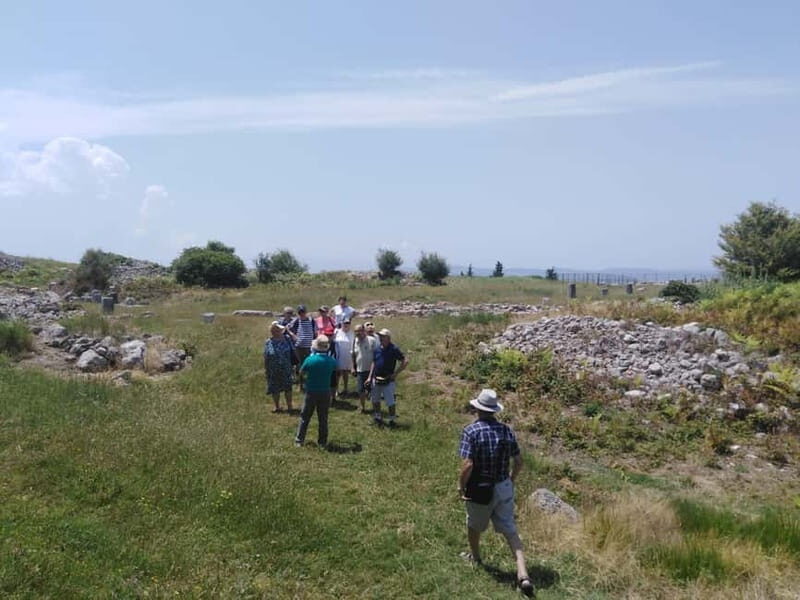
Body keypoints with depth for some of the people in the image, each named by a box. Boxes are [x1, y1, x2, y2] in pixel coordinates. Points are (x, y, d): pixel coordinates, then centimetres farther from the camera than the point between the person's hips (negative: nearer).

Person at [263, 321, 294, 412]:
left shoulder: (286, 340, -3)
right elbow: (266, 358, -1)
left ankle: (289, 406, 22)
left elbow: (293, 353, 2)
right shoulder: (268, 343, -5)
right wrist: (266, 369, -1)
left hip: (286, 370, 0)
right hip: (273, 371, 0)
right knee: (274, 389, 11)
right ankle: (277, 406, 29)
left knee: (287, 388, 7)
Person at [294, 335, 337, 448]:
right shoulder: (331, 361, -10)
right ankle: (322, 442, 18)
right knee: (323, 419, 12)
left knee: (305, 417, 12)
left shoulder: (310, 360, -17)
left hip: (311, 393, -1)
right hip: (325, 393, 2)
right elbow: (335, 368, 14)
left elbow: (301, 371, 0)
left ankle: (299, 440, 17)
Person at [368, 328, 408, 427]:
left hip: (388, 381, -6)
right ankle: (377, 417, 31)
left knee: (390, 402, 0)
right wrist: (370, 377, 9)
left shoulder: (394, 349, -12)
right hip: (376, 380, 6)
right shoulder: (377, 349, 4)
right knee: (375, 400, 15)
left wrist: (396, 373, -13)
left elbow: (405, 361, -13)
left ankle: (392, 420, 16)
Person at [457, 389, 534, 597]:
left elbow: (468, 465, -23)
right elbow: (518, 461, 2)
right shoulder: (506, 430, -3)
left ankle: (474, 556, 47)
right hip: (504, 488, 4)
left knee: (474, 525, 23)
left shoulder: (471, 431, -19)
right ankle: (523, 574, -3)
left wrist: (461, 486, -8)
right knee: (510, 530, 9)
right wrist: (512, 479, 19)